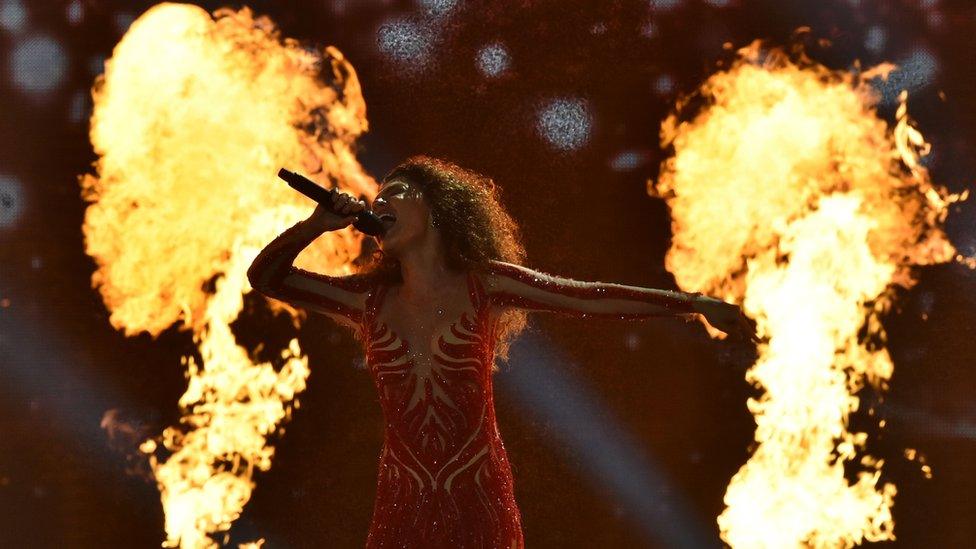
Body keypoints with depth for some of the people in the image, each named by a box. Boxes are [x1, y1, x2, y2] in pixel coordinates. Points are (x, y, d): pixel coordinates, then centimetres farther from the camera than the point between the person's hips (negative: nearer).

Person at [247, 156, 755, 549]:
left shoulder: (485, 285, -1)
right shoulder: (370, 299, 6)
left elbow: (591, 298, -4)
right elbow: (264, 276, 13)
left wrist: (695, 303, -7)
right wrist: (318, 224, 1)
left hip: (479, 495, -2)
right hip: (403, 501, 2)